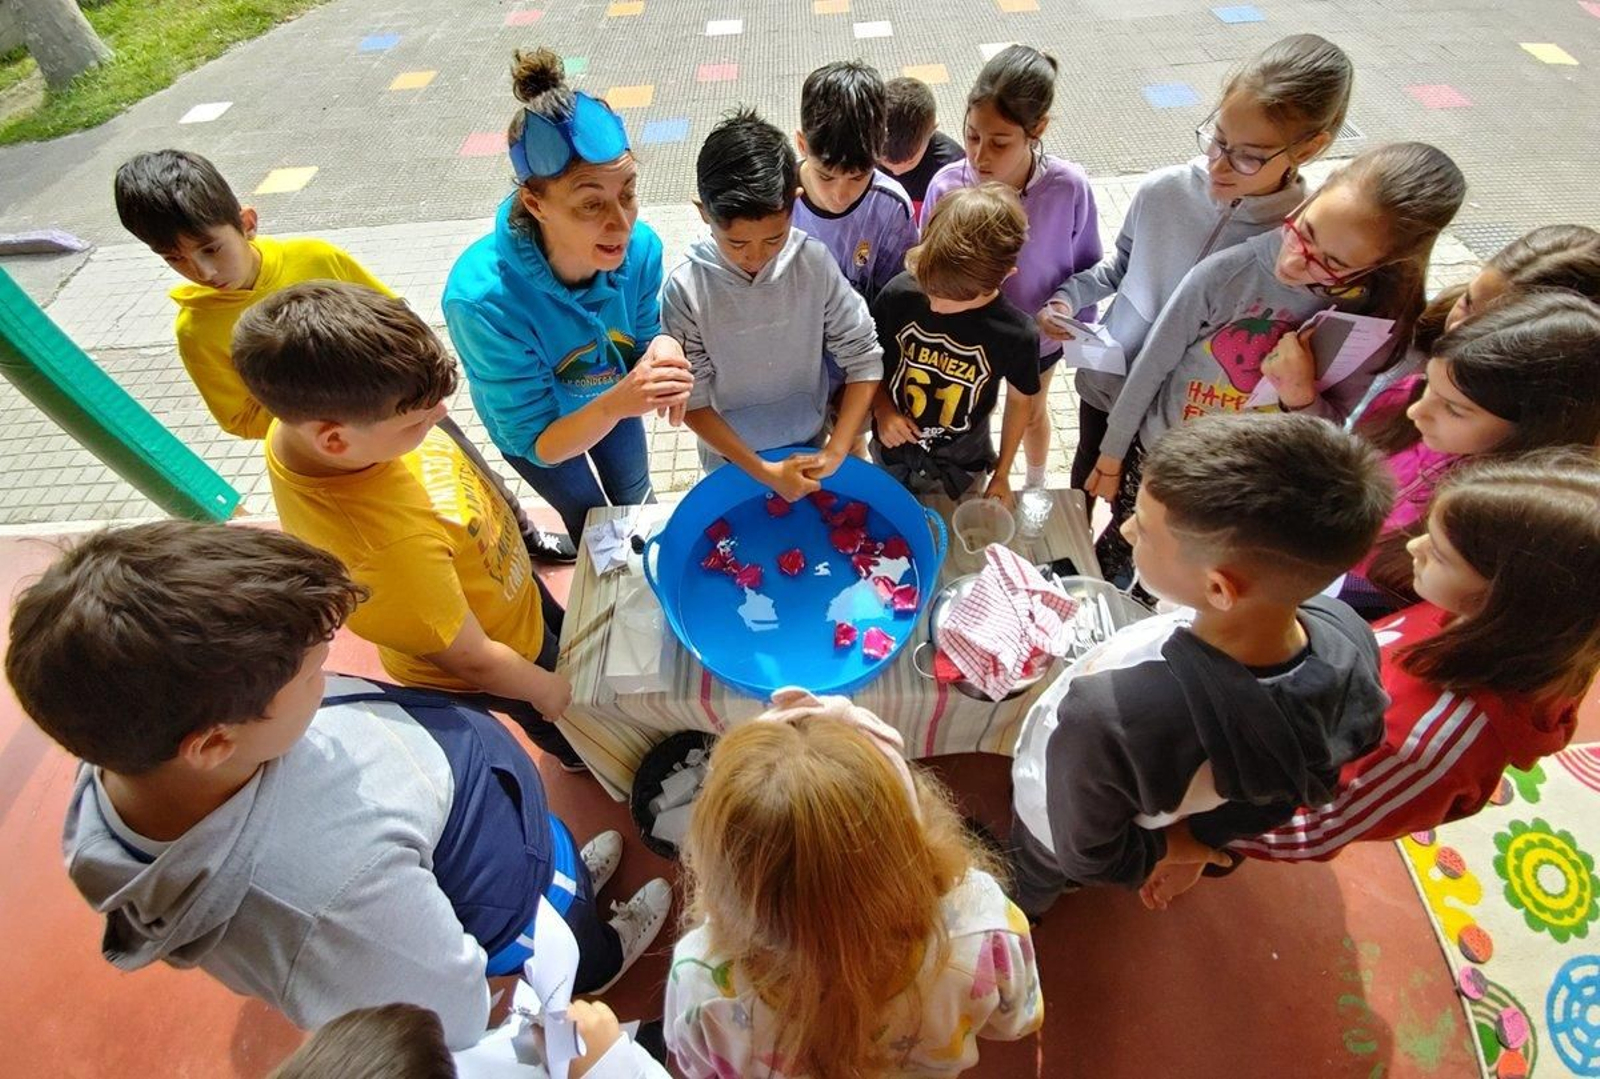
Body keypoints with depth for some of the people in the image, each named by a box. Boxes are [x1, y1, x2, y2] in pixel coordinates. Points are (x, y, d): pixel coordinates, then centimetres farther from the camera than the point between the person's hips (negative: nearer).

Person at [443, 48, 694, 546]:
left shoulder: (640, 247, -31)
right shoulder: (482, 299, -42)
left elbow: (644, 335, -11)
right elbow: (538, 443, -33)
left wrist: (662, 353, -37)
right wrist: (617, 403, -53)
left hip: (612, 399, 3)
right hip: (536, 426, -3)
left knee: (636, 498, 29)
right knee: (591, 521, 22)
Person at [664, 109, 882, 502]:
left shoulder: (815, 262, -21)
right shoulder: (685, 288, -25)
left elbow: (864, 358, -13)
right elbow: (692, 400, -18)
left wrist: (836, 450, -19)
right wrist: (764, 472, -20)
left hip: (810, 449, 1)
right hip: (731, 458, -1)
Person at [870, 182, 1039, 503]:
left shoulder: (1016, 335, -24)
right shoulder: (899, 294, -23)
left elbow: (1020, 400, -5)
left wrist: (1002, 474, 1)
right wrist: (882, 408, -20)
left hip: (959, 469, -1)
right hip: (891, 452, 2)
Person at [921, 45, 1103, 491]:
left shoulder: (1070, 189, -25)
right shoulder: (946, 186, -26)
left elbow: (1086, 267, -8)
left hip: (1038, 338, 1)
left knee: (1032, 415, 30)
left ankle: (1036, 484, 61)